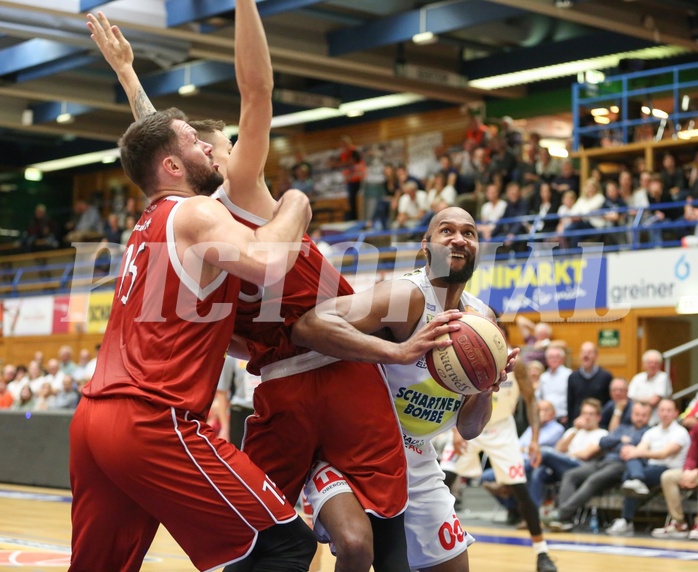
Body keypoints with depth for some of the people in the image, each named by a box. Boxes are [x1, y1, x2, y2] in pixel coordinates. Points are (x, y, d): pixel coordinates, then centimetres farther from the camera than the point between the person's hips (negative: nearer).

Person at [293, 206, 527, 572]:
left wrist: (487, 387, -13)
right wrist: (400, 352, -44)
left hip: (416, 459, 8)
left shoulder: (481, 318, 3)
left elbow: (468, 429, 8)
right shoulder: (408, 295, -20)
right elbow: (309, 326, -37)